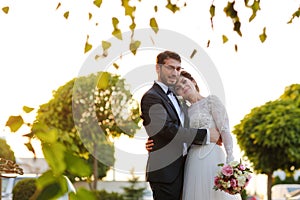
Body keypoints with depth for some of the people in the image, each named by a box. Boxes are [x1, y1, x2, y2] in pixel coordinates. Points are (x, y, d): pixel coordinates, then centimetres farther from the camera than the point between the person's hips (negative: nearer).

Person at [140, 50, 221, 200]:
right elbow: (169, 130, -20)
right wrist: (206, 134, -16)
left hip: (179, 170, 9)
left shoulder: (173, 96, 19)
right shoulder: (151, 97, -11)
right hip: (165, 172, -9)